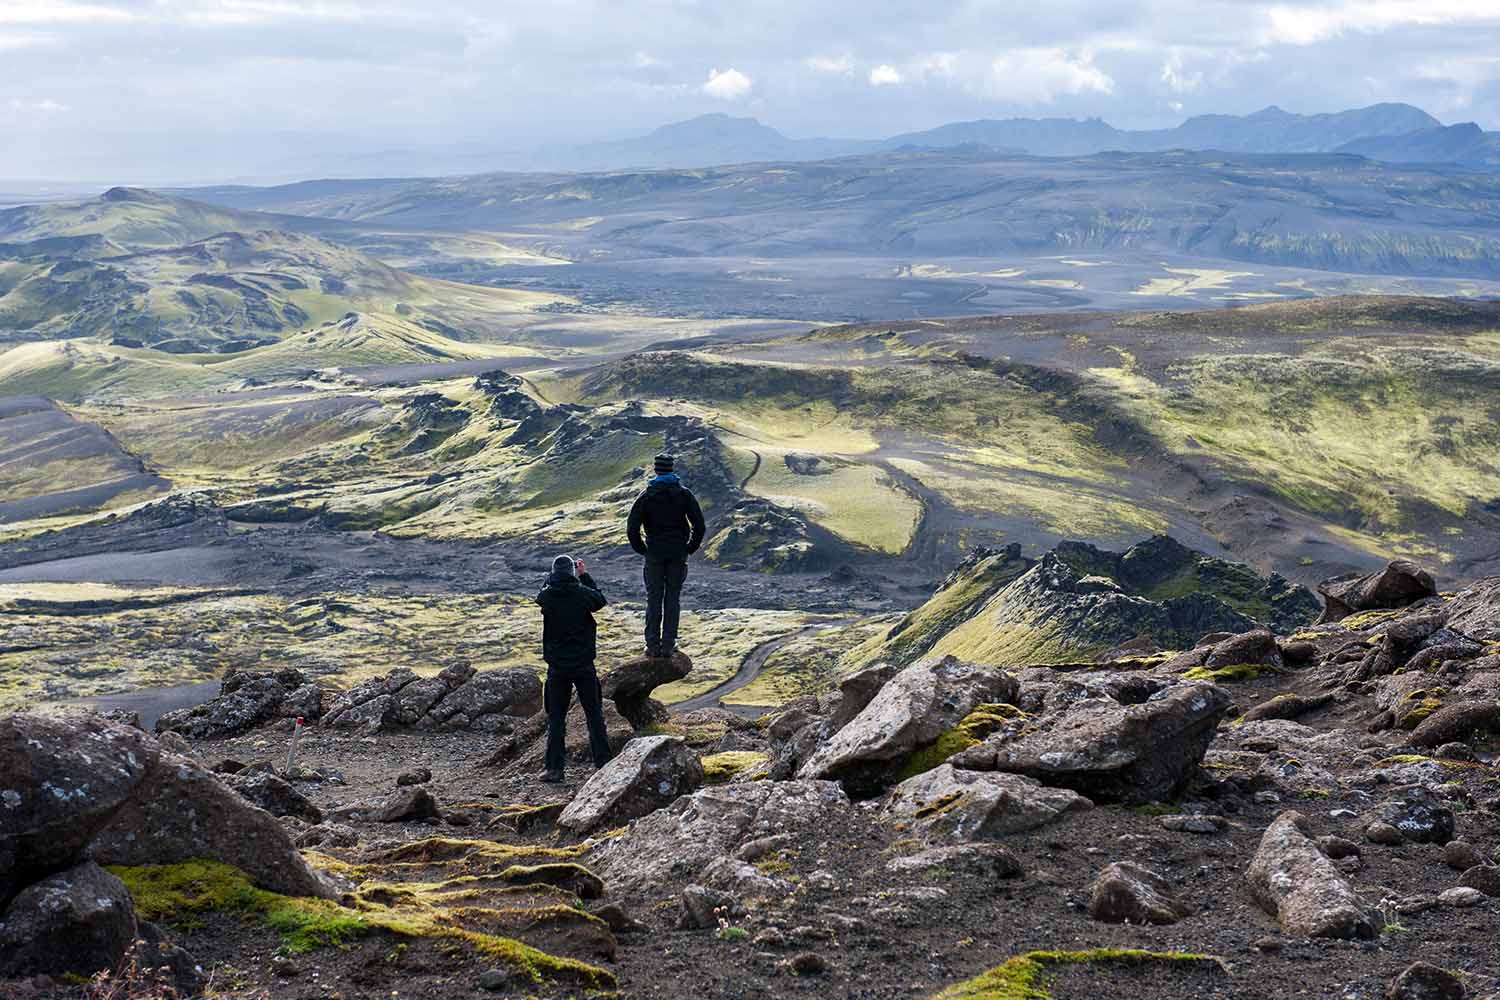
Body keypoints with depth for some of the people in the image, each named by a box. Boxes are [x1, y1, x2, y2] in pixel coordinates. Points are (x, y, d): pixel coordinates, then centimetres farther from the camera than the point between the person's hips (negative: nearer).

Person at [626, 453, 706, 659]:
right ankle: (668, 645, 6)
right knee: (673, 599, 6)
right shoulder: (684, 494, -2)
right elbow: (699, 525, -5)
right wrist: (691, 548, 6)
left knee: (653, 599, 6)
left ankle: (653, 646, 5)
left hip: (654, 553, 0)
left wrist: (642, 549, 4)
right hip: (678, 553, 0)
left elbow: (632, 528, -9)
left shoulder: (646, 496, -4)